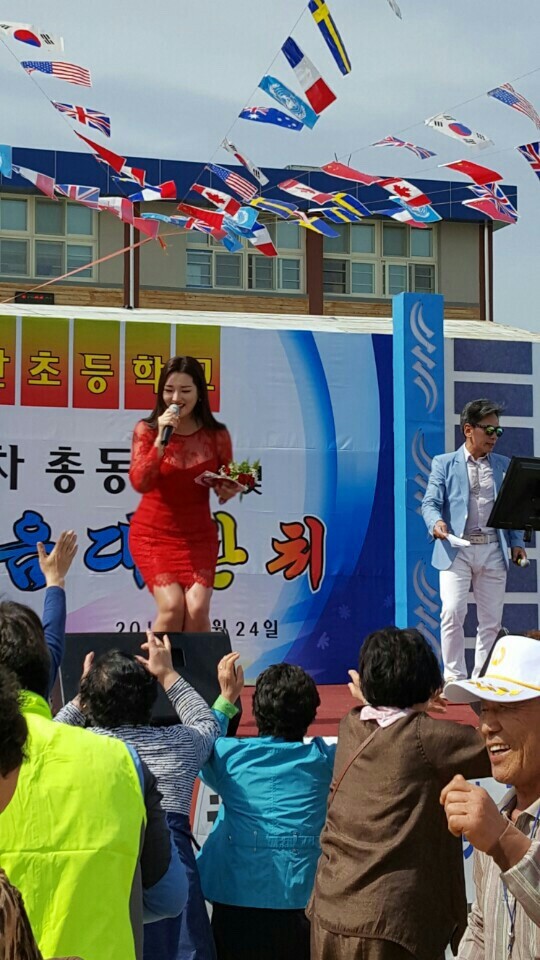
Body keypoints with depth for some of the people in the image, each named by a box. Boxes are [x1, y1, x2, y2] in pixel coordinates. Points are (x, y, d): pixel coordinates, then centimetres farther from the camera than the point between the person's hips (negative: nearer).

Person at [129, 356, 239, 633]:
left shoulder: (216, 435, -2)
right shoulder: (147, 430, -6)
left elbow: (226, 486, 11)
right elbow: (140, 483, -18)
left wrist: (229, 490, -13)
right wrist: (161, 439, -25)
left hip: (198, 535, 1)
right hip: (153, 534, -1)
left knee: (197, 609, -14)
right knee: (172, 605, -18)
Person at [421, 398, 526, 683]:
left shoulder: (503, 465, 14)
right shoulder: (444, 464, 6)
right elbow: (430, 503, -1)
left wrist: (516, 542, 3)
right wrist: (436, 523, -22)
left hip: (493, 550, 3)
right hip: (457, 550, -3)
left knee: (491, 618, 5)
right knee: (453, 612, -13)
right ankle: (454, 677, -2)